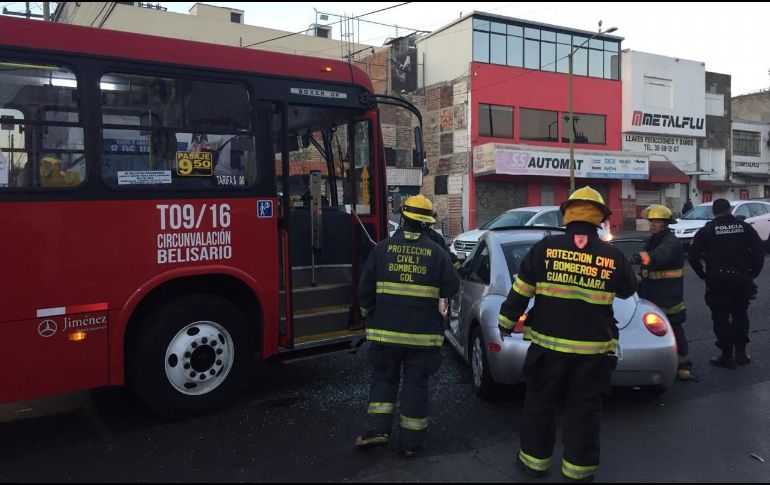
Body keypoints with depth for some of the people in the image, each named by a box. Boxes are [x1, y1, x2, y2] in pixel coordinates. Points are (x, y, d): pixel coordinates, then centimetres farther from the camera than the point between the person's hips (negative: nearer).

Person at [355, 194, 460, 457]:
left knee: (384, 378, 17)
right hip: (423, 333, 0)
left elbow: (365, 288, 0)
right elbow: (451, 288, -3)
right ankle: (411, 442, 15)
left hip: (385, 330, 1)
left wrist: (368, 312, 17)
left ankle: (377, 429, 9)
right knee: (416, 384, 9)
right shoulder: (437, 253, -4)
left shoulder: (383, 249, -2)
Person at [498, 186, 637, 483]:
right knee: (584, 410, 13)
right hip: (593, 348, 0)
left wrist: (507, 322, 7)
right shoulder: (612, 255, -5)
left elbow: (521, 290, -4)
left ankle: (534, 460, 26)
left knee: (540, 404, 15)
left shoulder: (546, 247, -7)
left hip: (548, 342, 0)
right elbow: (628, 290, 14)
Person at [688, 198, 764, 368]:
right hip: (742, 279, 3)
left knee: (721, 318, 4)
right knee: (740, 315, 18)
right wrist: (753, 273, 4)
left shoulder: (706, 231, -2)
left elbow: (693, 257, -8)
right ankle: (740, 353, 19)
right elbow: (759, 251, -3)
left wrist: (703, 275, 1)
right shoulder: (745, 227, 3)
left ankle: (727, 356, 6)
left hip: (717, 280, -3)